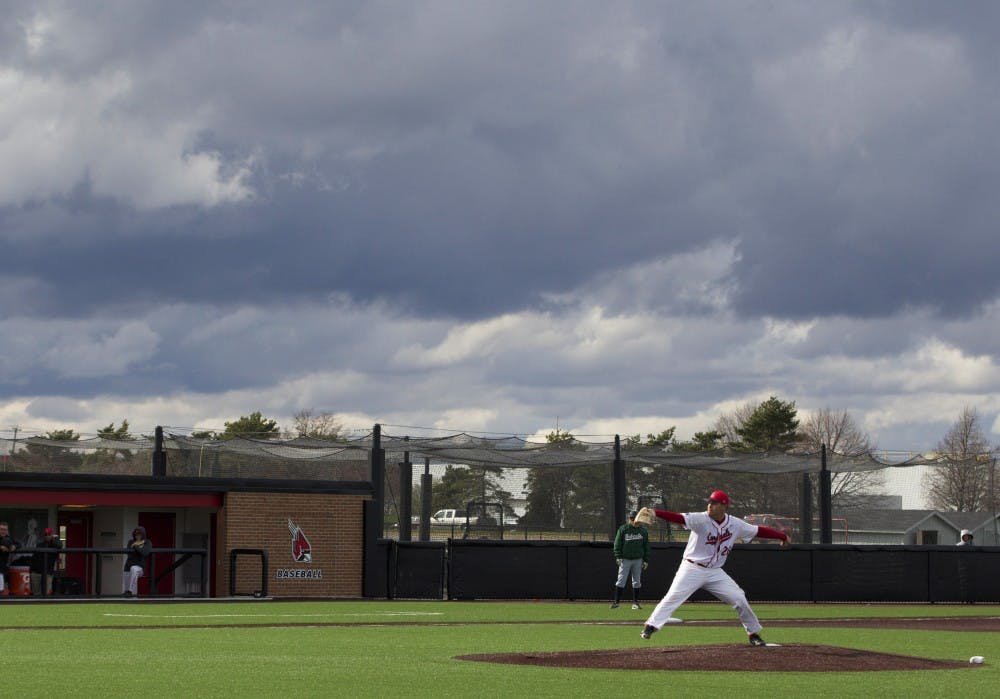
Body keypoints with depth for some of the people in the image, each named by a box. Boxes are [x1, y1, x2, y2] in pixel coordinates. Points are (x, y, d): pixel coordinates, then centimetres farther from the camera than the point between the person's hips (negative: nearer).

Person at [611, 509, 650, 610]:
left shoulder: (643, 531, 5)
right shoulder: (623, 529, -2)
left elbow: (646, 546, 9)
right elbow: (617, 544, -1)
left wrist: (646, 560, 4)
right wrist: (618, 557, -9)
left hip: (638, 560, 3)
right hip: (625, 559, -3)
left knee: (637, 582, 6)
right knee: (621, 581, -5)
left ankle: (635, 603, 12)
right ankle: (616, 602, -3)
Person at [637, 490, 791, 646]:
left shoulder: (736, 524, -2)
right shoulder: (701, 519, -15)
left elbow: (759, 531, 8)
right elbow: (678, 518, -28)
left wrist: (784, 537, 10)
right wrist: (655, 513, -44)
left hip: (715, 573, 3)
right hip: (693, 569, -3)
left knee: (739, 599, -1)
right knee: (674, 596, -18)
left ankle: (753, 633, 16)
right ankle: (650, 626, -15)